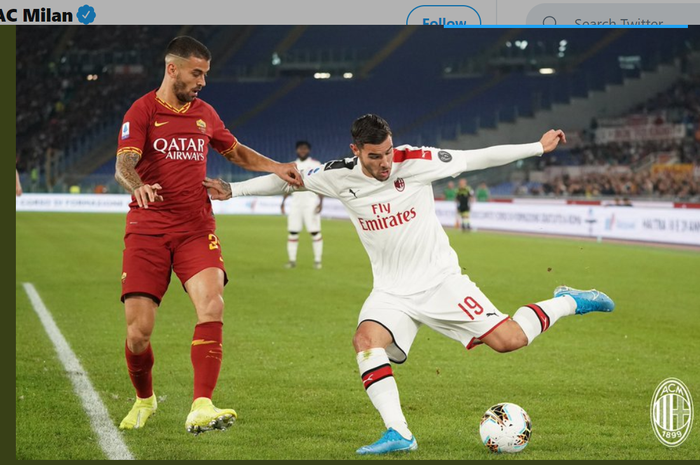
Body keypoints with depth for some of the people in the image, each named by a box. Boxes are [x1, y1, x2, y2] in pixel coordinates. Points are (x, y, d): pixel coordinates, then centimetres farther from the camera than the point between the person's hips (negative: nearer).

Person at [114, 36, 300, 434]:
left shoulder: (204, 113, 15)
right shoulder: (142, 112, -2)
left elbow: (236, 152, 31)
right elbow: (124, 164, -17)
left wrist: (276, 168, 16)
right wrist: (138, 185, -40)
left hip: (196, 228, 3)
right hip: (148, 229, -3)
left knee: (212, 304, -23)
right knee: (138, 330, -7)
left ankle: (201, 409, -26)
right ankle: (145, 400, 23)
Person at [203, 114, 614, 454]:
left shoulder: (415, 162, -13)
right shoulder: (341, 177, -8)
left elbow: (478, 158, -7)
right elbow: (288, 179, 5)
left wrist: (540, 147, -4)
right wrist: (233, 190, 2)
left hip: (440, 280, -2)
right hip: (392, 292, 2)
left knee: (510, 340, -12)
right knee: (366, 339, -28)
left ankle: (567, 303, 17)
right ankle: (398, 433, -27)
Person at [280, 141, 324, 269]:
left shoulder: (316, 165, -1)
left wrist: (321, 202, -12)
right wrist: (283, 202, 10)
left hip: (311, 202, -4)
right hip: (295, 202, 4)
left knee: (315, 232, -5)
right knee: (292, 232, 0)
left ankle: (317, 260, 1)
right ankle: (292, 260, 5)